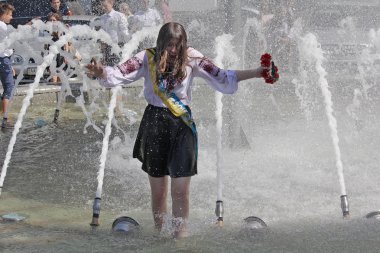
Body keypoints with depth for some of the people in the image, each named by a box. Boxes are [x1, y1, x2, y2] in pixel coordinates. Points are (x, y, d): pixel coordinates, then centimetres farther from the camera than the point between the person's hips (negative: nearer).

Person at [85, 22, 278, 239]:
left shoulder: (191, 58, -1)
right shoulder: (148, 58, -3)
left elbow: (222, 77, -1)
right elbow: (119, 74, -14)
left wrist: (256, 73, -8)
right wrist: (101, 72, -35)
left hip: (182, 123, 0)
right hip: (155, 121, 0)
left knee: (181, 190, -6)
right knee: (158, 190, 9)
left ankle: (180, 234, 5)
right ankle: (159, 235, 27)